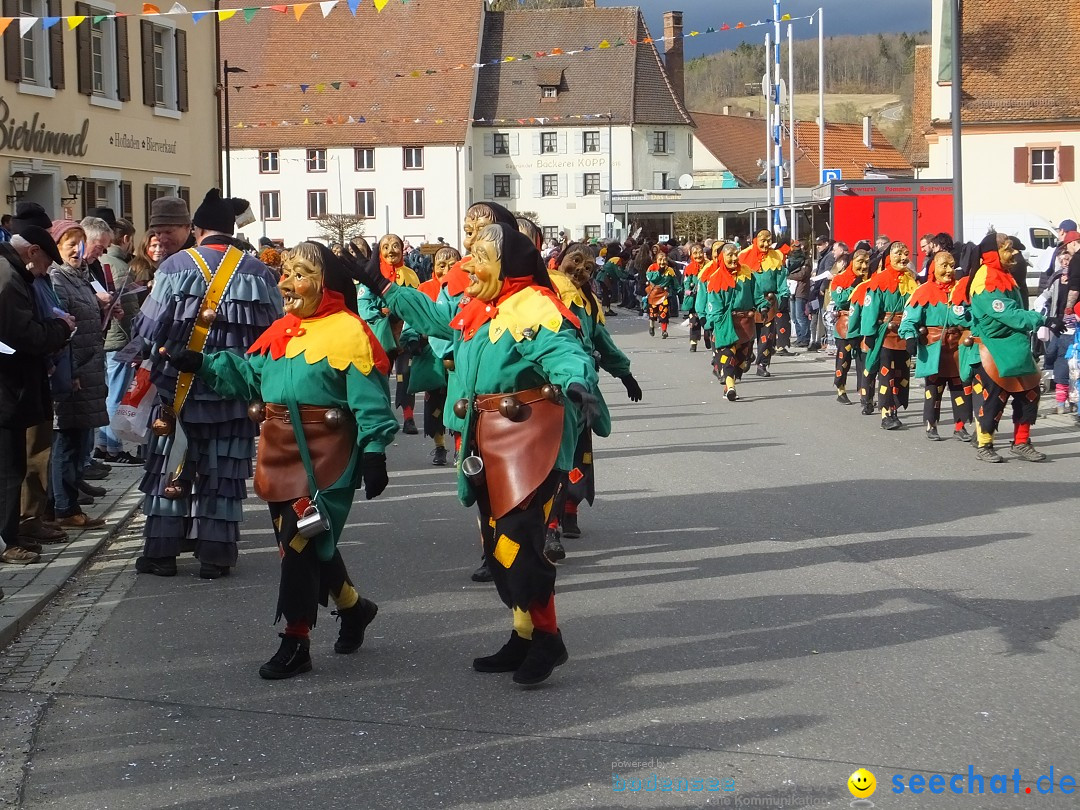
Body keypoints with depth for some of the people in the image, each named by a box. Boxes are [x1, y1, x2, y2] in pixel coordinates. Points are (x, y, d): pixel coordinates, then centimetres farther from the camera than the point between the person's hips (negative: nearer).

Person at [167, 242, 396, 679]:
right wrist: (203, 364, 1)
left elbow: (369, 401, -13)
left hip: (322, 455, -8)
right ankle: (352, 605, 37)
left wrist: (374, 453, -17)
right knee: (307, 543, 14)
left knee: (301, 543, -6)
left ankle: (296, 642, 4)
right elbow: (247, 374, 12)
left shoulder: (347, 331, -10)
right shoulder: (280, 331, 14)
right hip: (280, 451, 8)